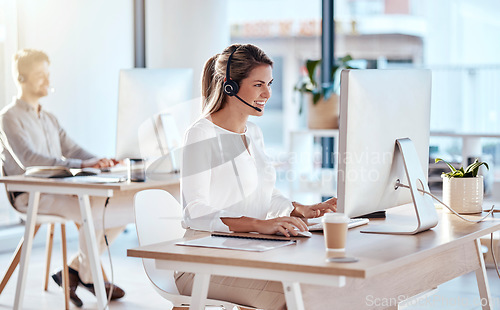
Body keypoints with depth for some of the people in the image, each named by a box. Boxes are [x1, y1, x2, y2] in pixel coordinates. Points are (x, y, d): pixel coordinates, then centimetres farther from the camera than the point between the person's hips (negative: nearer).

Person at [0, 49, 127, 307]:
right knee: (93, 211, -30)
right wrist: (80, 165, -30)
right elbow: (29, 158, -21)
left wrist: (99, 161, -10)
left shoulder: (50, 119, 21)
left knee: (124, 205, -8)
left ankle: (73, 270, 1)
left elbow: (72, 150, 13)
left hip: (60, 190, 8)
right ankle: (88, 276, -5)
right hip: (30, 196, -8)